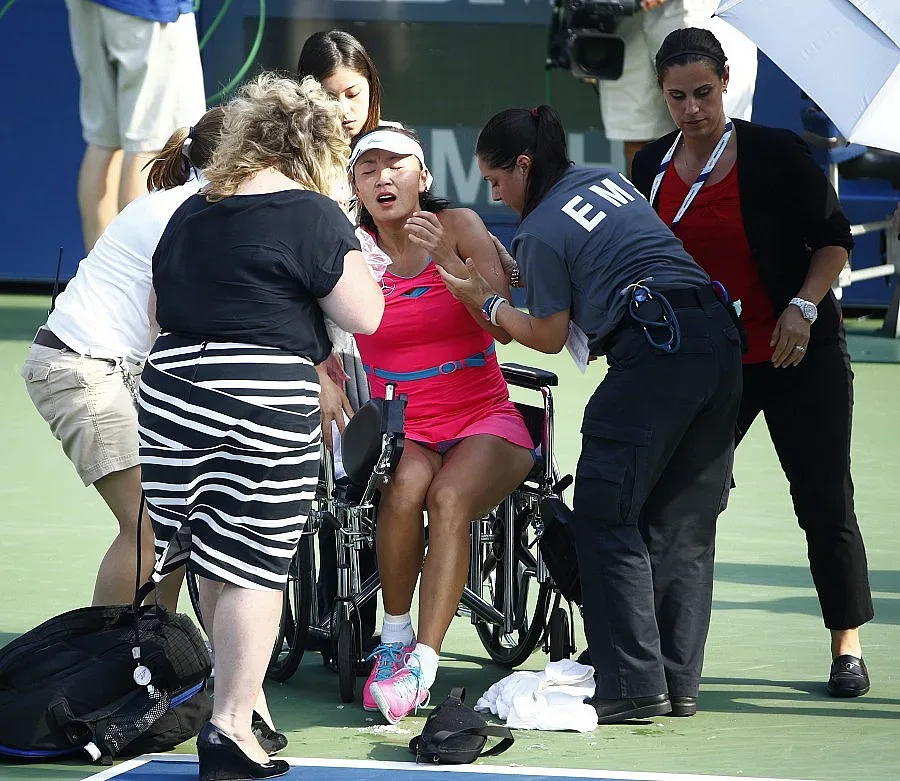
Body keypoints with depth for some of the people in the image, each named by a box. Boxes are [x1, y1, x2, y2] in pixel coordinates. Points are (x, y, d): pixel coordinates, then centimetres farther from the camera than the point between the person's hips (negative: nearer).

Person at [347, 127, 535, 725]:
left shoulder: (459, 226, -1)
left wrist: (448, 259, -20)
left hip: (485, 422, 0)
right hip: (402, 431, 1)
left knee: (450, 496, -31)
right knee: (405, 487, -32)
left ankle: (422, 664, -35)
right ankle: (394, 639, -15)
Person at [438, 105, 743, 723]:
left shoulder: (541, 232, -1)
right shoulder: (610, 180, 21)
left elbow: (548, 337, 6)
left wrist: (485, 300, 19)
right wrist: (522, 272, 34)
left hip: (654, 351, -8)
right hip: (720, 335, 8)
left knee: (609, 521, 0)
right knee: (683, 526, 11)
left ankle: (634, 684, -5)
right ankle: (679, 682, 12)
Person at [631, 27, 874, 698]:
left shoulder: (776, 153, -11)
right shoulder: (652, 167, 2)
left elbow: (834, 238, -6)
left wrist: (803, 305, -19)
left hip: (800, 359, -4)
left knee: (824, 502, -2)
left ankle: (848, 647, 9)